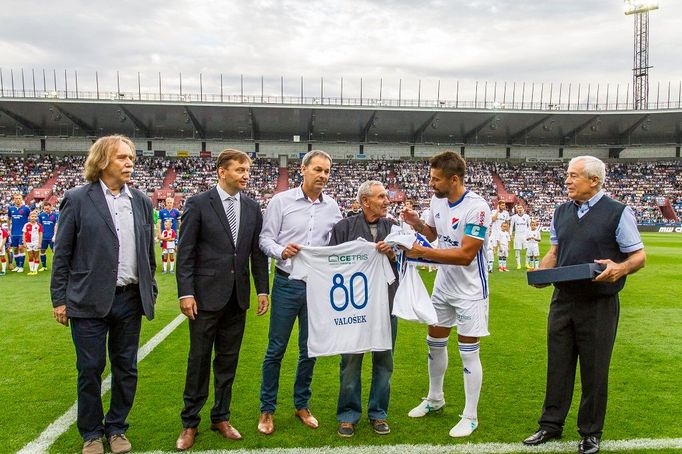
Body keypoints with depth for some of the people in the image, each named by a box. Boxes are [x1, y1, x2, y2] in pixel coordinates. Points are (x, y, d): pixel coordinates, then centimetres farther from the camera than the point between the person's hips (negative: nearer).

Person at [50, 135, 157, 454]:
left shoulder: (141, 202, 8)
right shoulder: (77, 199, -3)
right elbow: (62, 254, -1)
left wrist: (150, 292, 11)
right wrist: (59, 299, -3)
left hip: (130, 300, 4)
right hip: (90, 301, -3)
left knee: (126, 368, 11)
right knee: (90, 369, 7)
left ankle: (116, 428, 30)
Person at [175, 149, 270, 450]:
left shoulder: (252, 208, 7)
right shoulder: (198, 204, -5)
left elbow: (258, 252, 9)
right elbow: (185, 252, -7)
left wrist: (262, 289, 5)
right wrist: (185, 292, -12)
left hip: (237, 298, 4)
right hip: (206, 295, -4)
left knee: (228, 360, 12)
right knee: (199, 360, 6)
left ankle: (221, 417, 27)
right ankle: (190, 423, 20)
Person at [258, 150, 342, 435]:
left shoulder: (332, 207, 6)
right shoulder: (282, 201, -3)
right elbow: (265, 238, -3)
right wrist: (281, 251, -22)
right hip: (287, 283, -3)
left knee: (310, 350, 12)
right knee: (276, 349, 4)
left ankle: (302, 405, 29)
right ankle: (267, 410, 19)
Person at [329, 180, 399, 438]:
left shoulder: (394, 228, 6)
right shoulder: (345, 227, -1)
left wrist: (392, 255, -16)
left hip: (386, 303, 2)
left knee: (383, 359, 10)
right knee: (351, 360, 6)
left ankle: (378, 413, 26)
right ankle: (348, 415, 21)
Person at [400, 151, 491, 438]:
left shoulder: (476, 207, -25)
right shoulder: (437, 201, -1)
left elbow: (466, 254, -28)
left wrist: (424, 252, -28)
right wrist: (417, 224, -6)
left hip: (469, 291, -7)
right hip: (443, 286, 8)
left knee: (468, 352, 2)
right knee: (435, 343, 18)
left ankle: (470, 417, 18)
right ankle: (435, 398, 39)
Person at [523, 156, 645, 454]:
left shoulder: (618, 213, -6)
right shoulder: (561, 213, 9)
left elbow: (639, 256, -5)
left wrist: (619, 268, -26)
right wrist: (541, 271, -5)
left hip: (599, 304, -4)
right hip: (563, 299, 5)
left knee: (594, 369, 7)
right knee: (558, 364, 12)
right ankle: (551, 424, 26)